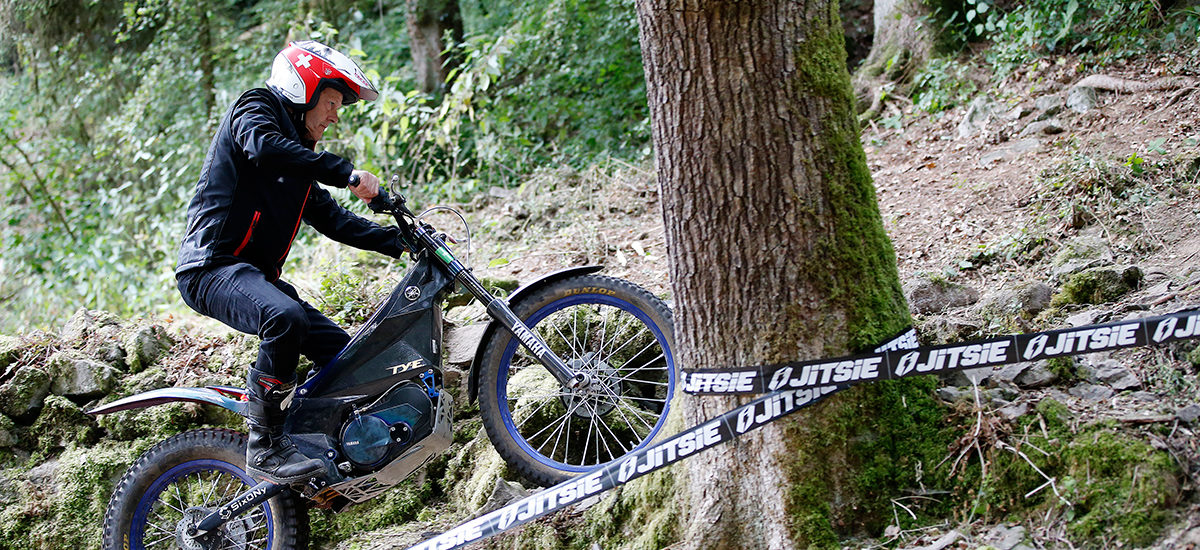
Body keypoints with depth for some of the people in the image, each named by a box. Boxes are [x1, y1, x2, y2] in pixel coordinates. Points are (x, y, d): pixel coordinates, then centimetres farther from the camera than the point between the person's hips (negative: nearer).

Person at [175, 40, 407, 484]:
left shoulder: (297, 160, 26)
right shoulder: (255, 107, 0)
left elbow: (331, 219, 23)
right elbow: (263, 147, -24)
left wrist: (400, 242, 11)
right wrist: (346, 173, -29)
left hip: (258, 275, 10)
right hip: (213, 265, -10)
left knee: (341, 352, 3)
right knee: (286, 317, -35)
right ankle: (265, 447, -29)